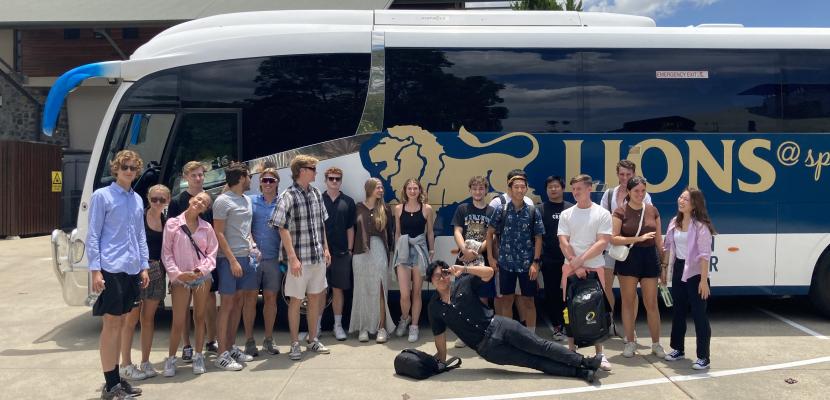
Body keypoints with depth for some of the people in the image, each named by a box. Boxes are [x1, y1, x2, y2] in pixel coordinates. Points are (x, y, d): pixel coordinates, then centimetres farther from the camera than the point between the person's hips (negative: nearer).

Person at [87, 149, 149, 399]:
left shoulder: (137, 199, 14)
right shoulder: (102, 196, -3)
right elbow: (93, 235, -6)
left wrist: (144, 266, 13)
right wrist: (95, 270, -13)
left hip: (132, 270, 6)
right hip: (111, 269, -6)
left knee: (120, 323, 12)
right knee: (111, 324, -3)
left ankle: (116, 379, 21)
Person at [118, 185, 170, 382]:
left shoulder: (167, 221, 10)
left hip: (157, 271, 6)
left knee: (148, 318, 11)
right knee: (132, 318, -1)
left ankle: (145, 363, 20)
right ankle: (126, 365, 8)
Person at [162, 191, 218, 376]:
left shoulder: (206, 227, 4)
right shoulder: (172, 224, -2)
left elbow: (212, 253, 5)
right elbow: (166, 252, -3)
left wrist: (202, 269, -11)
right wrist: (176, 273, -12)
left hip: (202, 277, 2)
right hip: (180, 279, -2)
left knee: (199, 317, 11)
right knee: (178, 322, -1)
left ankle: (198, 357, 22)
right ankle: (170, 359, 15)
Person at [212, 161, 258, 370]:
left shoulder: (247, 199, 16)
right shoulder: (223, 201, -9)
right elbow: (218, 234, -13)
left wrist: (253, 246, 9)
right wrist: (233, 260, -17)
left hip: (246, 257, 8)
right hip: (229, 259, -8)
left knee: (239, 302, 10)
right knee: (227, 304, -5)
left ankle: (231, 347, 19)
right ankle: (222, 354, 0)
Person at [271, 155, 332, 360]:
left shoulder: (316, 193, 7)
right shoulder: (288, 196, -12)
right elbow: (283, 229, -15)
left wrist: (326, 248, 12)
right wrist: (293, 258, -19)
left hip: (318, 256, 6)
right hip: (299, 258, -6)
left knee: (315, 297, 14)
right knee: (296, 300, 4)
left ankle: (313, 340, 27)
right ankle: (295, 344, 16)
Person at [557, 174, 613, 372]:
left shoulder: (602, 214, -1)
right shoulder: (566, 214, 6)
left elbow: (603, 243, -10)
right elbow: (563, 243, -1)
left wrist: (580, 260, -15)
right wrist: (575, 265, -12)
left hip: (595, 268, -2)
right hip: (570, 268, 2)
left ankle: (599, 354, 11)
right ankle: (571, 351, 13)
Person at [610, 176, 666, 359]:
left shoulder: (652, 210, 5)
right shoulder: (621, 211, -5)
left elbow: (659, 239, 10)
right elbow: (613, 238, -14)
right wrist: (639, 238, -20)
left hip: (649, 257, 2)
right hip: (628, 258, -2)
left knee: (651, 303, 6)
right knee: (628, 302, 7)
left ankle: (656, 344, 18)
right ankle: (630, 342, 18)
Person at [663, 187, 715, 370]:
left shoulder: (700, 225, -15)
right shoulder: (675, 222, 6)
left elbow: (704, 255, -18)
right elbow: (669, 246, 13)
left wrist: (704, 280, -21)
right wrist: (664, 267, 11)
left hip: (695, 273, -7)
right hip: (678, 270, 7)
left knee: (699, 314, -2)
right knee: (679, 311, 17)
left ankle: (703, 357, 7)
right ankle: (678, 348, 31)